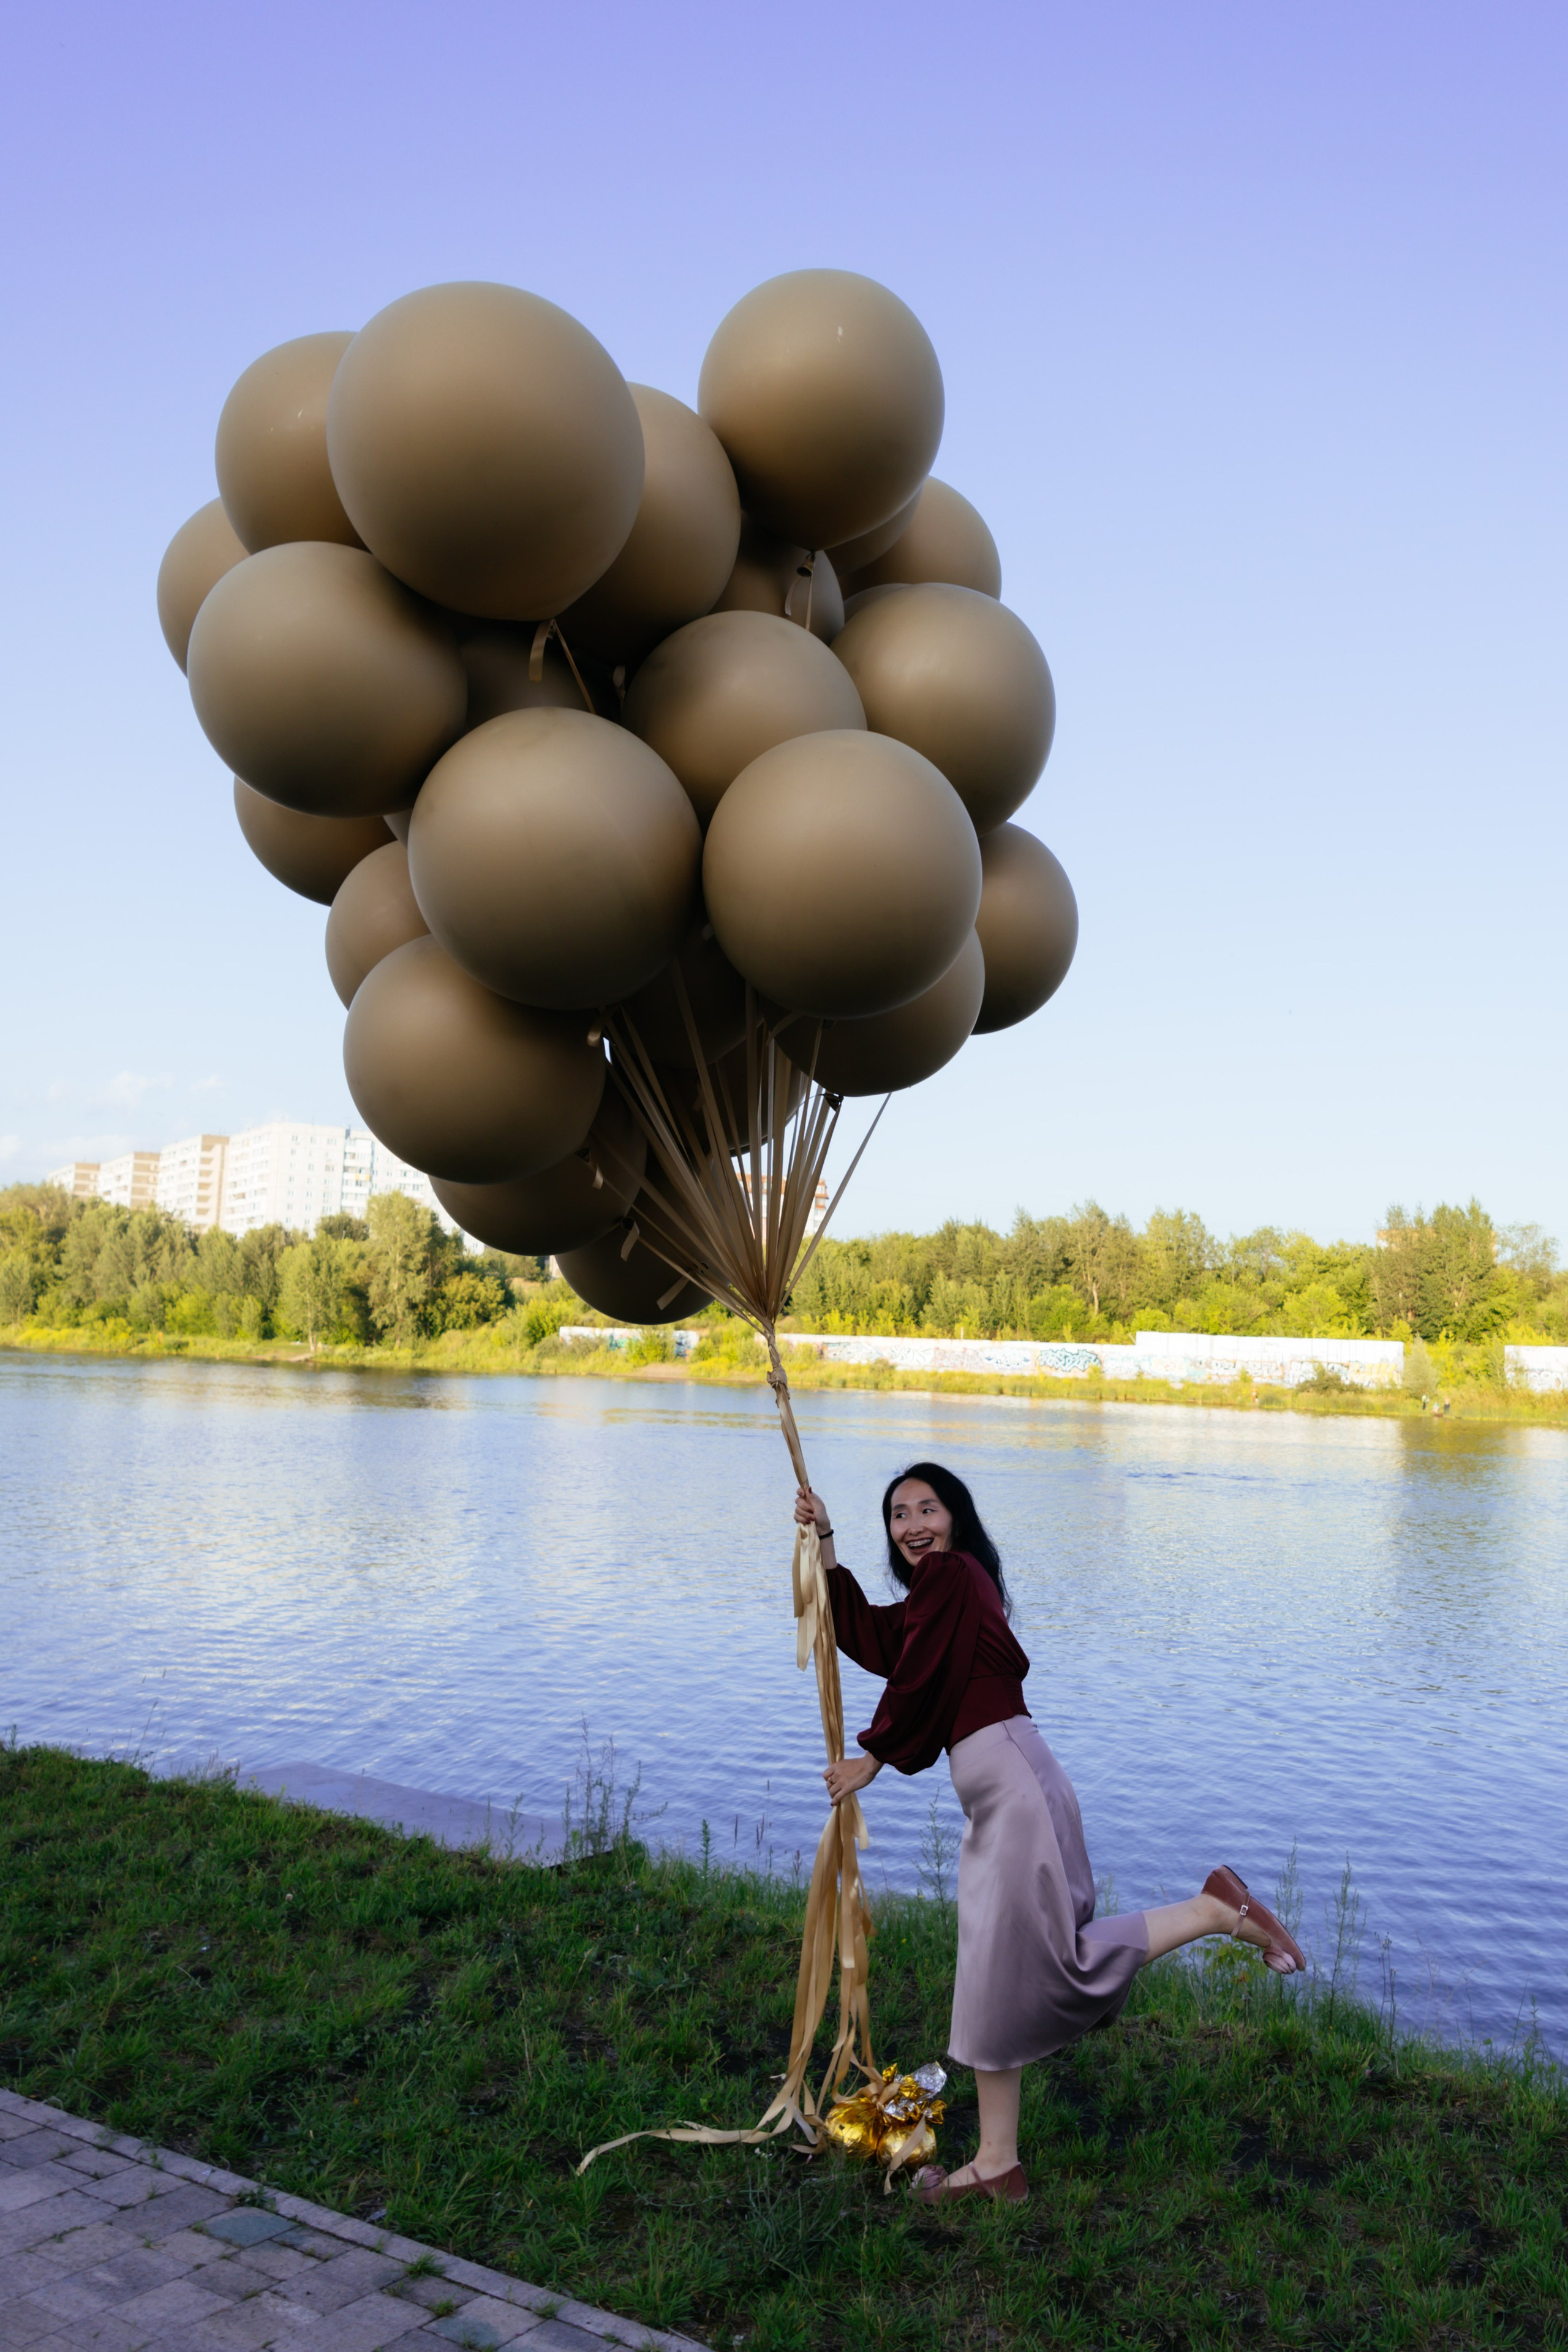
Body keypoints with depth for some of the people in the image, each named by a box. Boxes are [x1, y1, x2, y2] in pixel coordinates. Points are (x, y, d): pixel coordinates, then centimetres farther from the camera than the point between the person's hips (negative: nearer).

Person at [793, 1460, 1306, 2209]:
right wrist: (824, 1543, 23)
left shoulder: (952, 1573, -9)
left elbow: (919, 1681, -10)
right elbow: (869, 1641, 21)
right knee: (993, 1980, 11)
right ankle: (996, 2164, 18)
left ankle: (1217, 1911, 0)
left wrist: (871, 1759, 4)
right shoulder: (939, 1587, 20)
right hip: (994, 1800, 10)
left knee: (1061, 1959, -10)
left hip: (1014, 1789, -10)